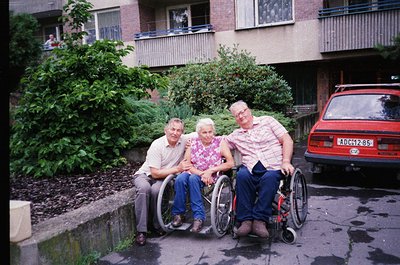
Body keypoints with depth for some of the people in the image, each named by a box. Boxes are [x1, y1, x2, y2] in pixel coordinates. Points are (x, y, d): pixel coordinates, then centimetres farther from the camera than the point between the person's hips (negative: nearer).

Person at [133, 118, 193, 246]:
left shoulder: (184, 140, -9)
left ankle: (157, 226, -14)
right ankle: (141, 231, -29)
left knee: (156, 190, -33)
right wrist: (177, 169, -23)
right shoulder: (157, 145, -20)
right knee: (144, 188, -36)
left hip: (162, 178, 2)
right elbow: (155, 173, -21)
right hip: (145, 174, -2)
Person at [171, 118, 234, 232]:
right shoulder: (193, 142, 5)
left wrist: (211, 170, -14)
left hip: (212, 176, -2)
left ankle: (199, 216, -28)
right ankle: (178, 214, -15)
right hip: (194, 172, 3)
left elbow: (230, 163, -7)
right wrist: (201, 173, -17)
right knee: (180, 179, -30)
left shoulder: (220, 142, -1)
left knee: (193, 179, -33)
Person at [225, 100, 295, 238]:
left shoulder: (267, 121, 14)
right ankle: (245, 220, -28)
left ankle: (260, 219, -32)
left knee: (269, 178, -36)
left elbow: (287, 140, 7)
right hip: (250, 168, 2)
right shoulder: (235, 135, 23)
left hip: (273, 167, -2)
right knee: (242, 175, -32)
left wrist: (286, 161, -7)